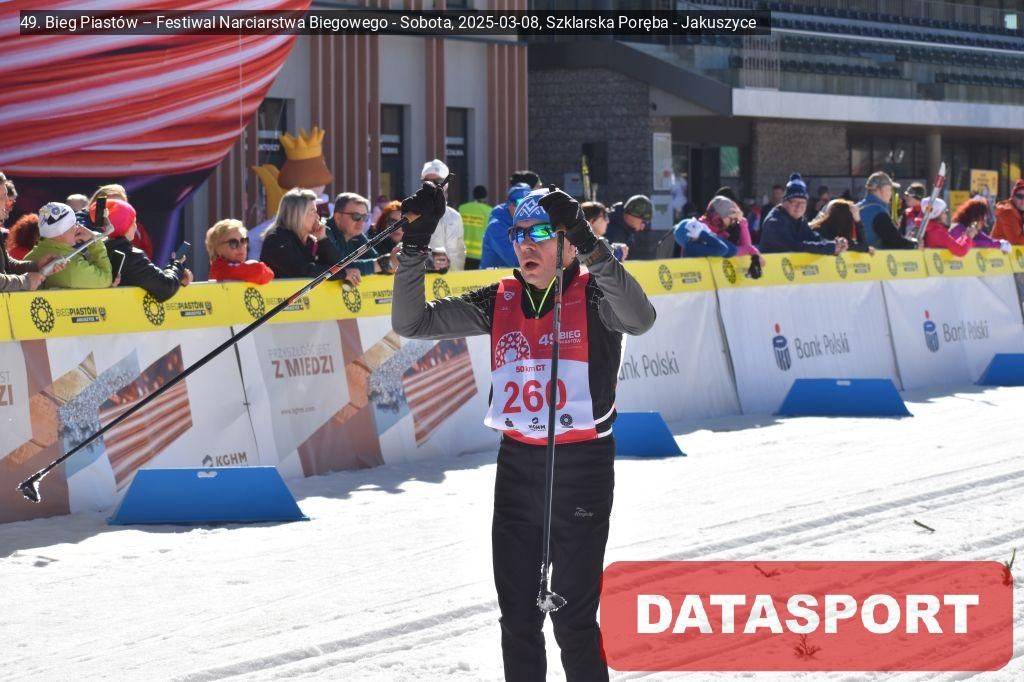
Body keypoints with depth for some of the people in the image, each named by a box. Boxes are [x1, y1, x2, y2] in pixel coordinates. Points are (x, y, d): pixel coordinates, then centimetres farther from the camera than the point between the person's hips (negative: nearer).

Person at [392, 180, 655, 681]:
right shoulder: (500, 302, 6)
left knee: (573, 619, -4)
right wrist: (415, 244, -9)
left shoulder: (593, 295, -6)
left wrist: (588, 242, -37)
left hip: (583, 467, -5)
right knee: (517, 617, 10)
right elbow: (411, 322, 4)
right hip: (517, 465, 5)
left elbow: (639, 318, -29)